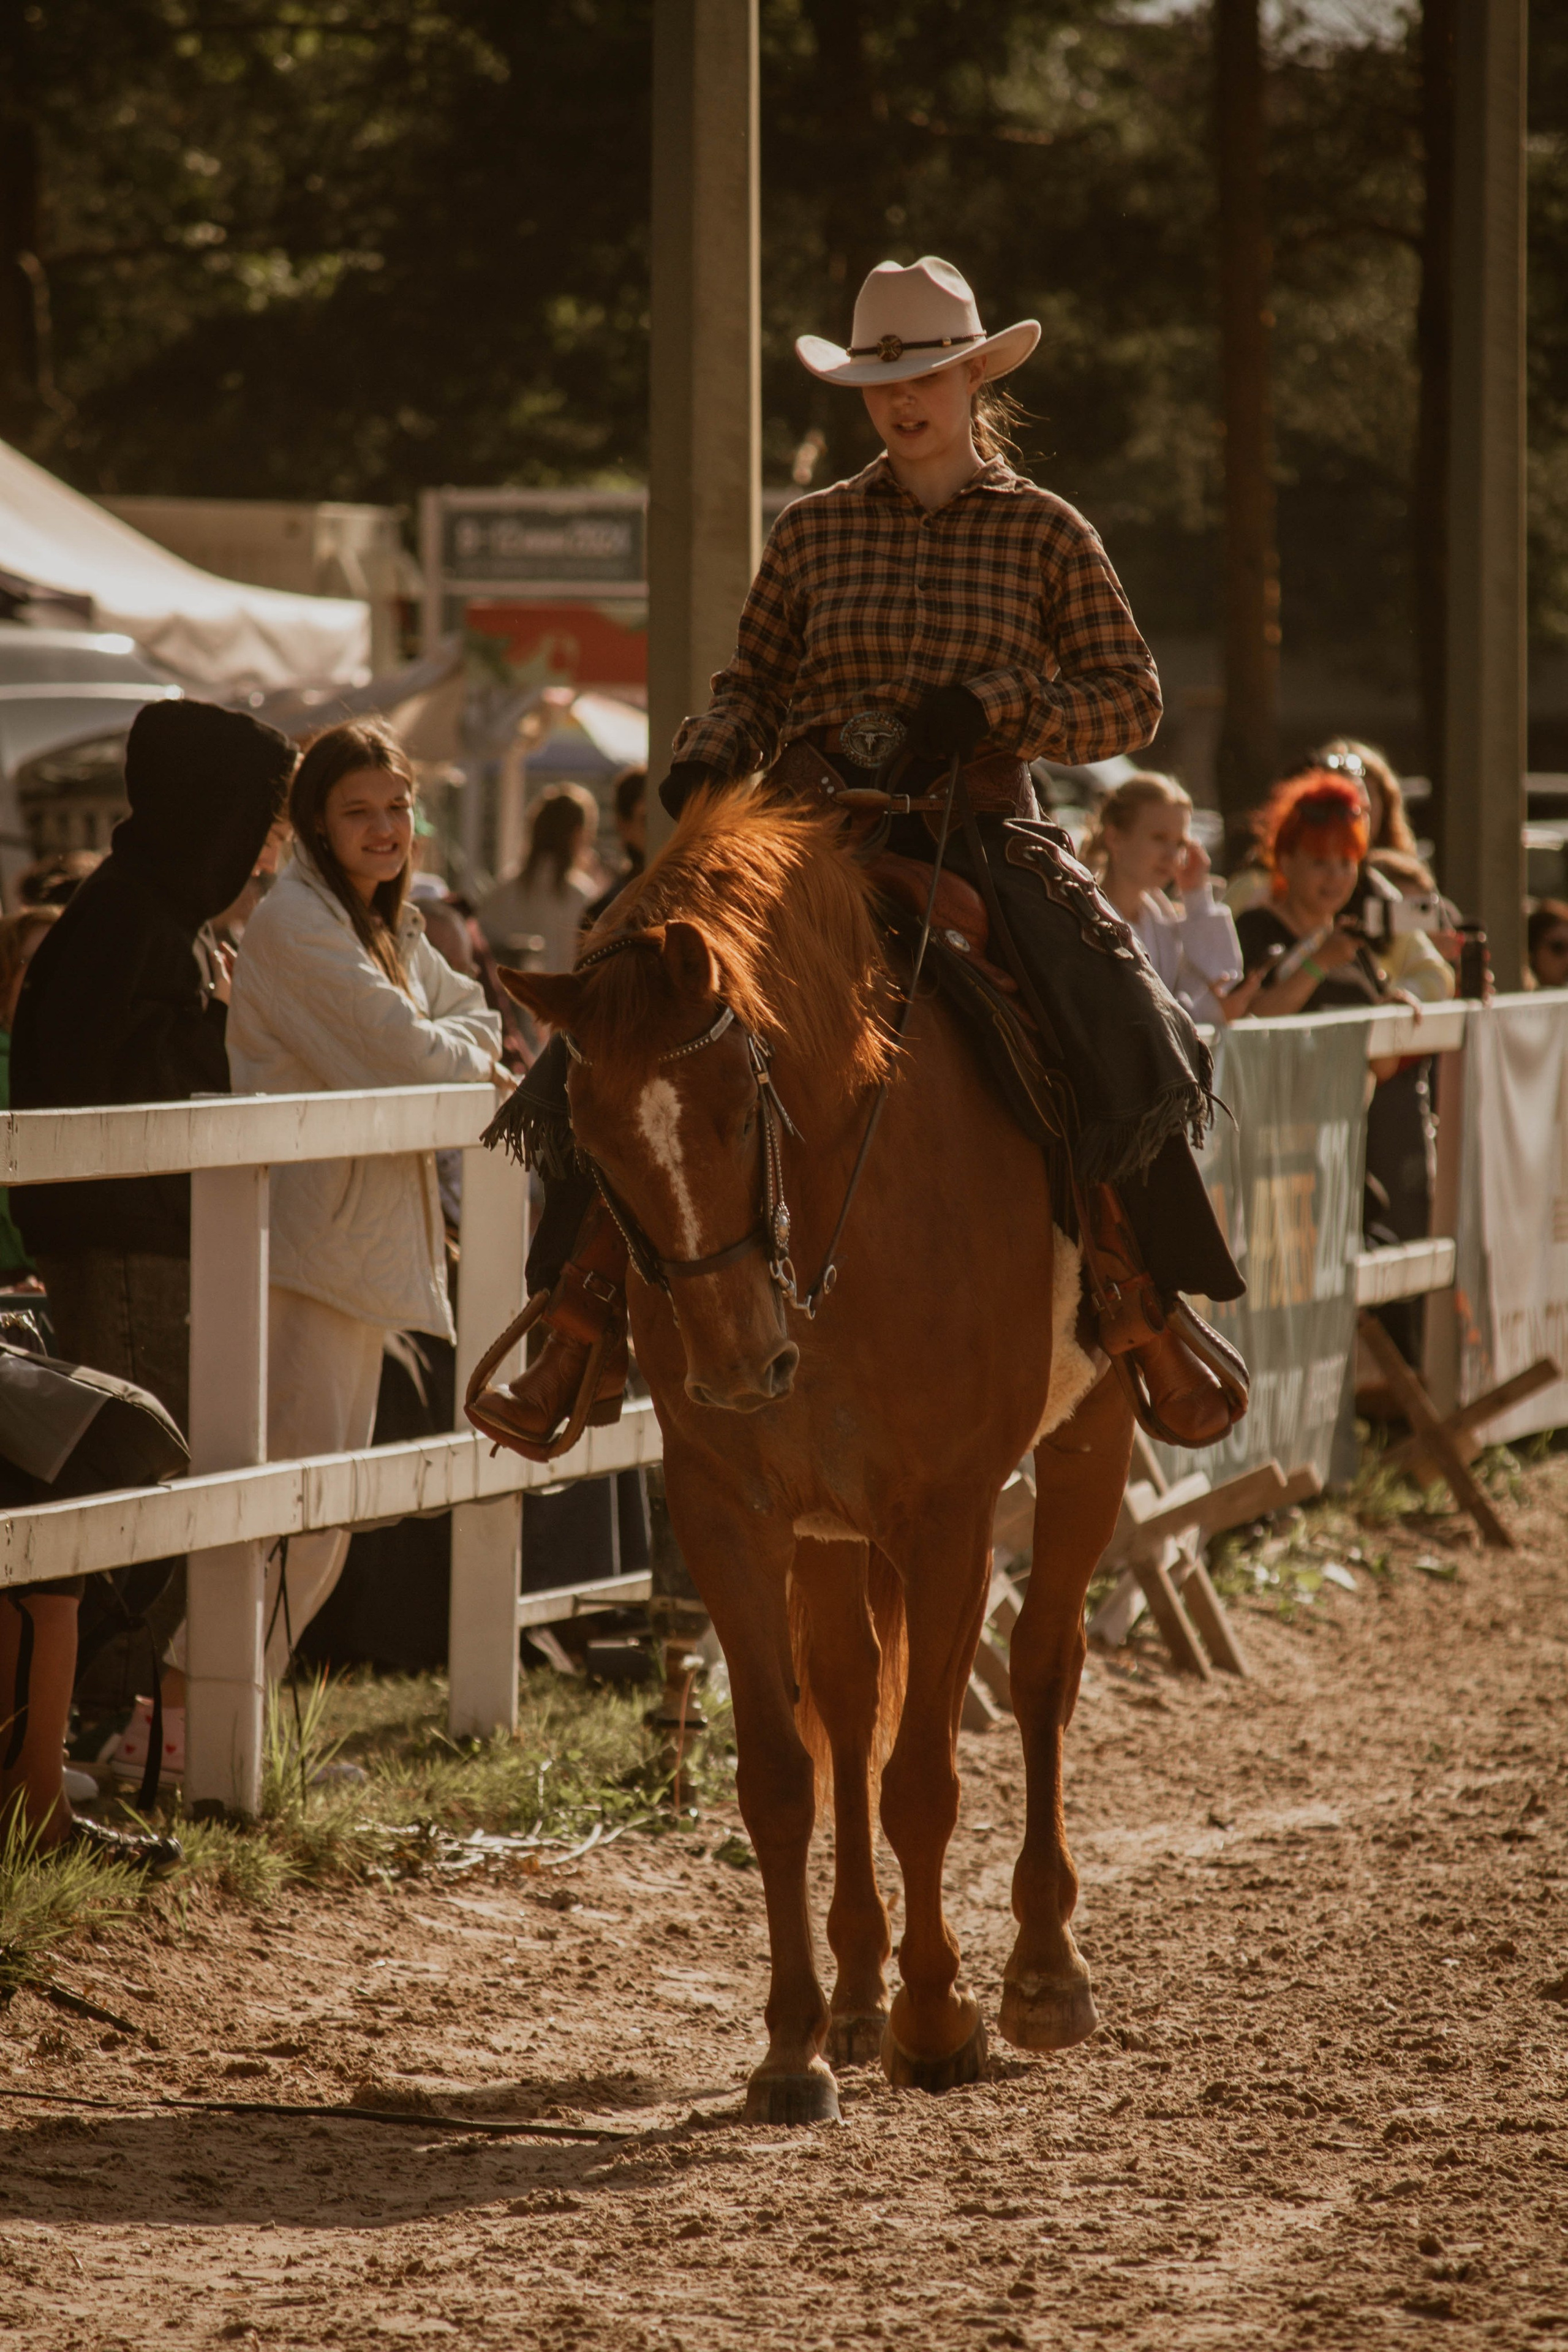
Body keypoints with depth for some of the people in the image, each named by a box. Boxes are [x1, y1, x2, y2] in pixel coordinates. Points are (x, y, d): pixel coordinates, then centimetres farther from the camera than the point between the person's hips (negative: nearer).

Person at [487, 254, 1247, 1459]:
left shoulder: (1045, 531, 7)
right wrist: (707, 760, -4)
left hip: (984, 836, -2)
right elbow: (750, 682, 18)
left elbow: (1131, 699, 5)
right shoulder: (816, 530, 12)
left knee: (1125, 1044, -26)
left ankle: (1150, 1306, -5)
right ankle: (583, 1323, -8)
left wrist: (987, 706, -11)